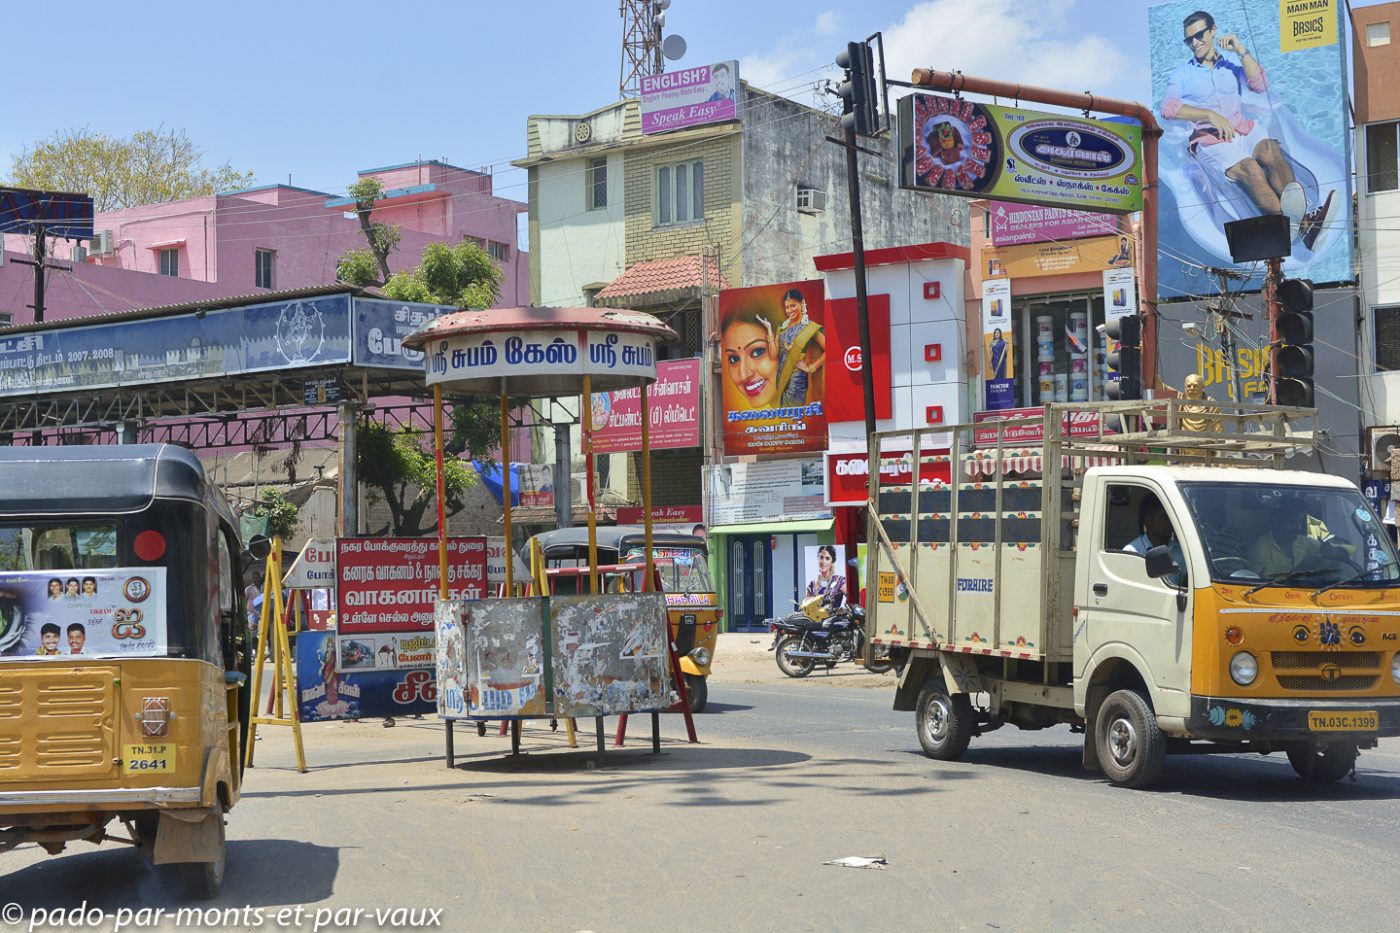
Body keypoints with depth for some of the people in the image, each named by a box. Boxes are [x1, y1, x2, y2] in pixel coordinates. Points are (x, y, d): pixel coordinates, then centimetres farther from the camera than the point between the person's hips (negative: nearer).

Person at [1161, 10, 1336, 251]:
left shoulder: (1232, 67, 25)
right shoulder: (1182, 73, 17)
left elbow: (1261, 86, 6)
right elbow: (1168, 107, -2)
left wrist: (1241, 51, 1)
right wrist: (1210, 115, -13)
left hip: (1244, 130, 3)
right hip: (1209, 139, -3)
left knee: (1271, 150, -33)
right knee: (1251, 170, -33)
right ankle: (1300, 227, -53)